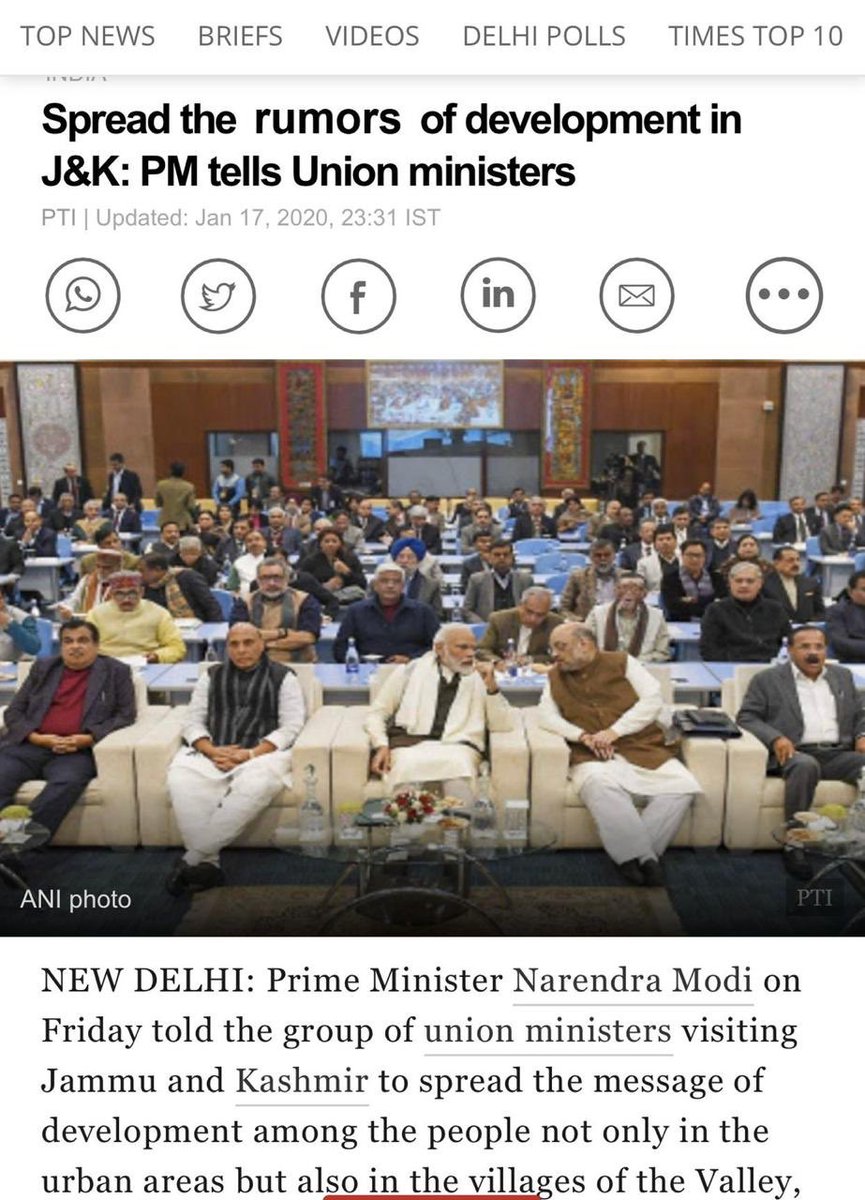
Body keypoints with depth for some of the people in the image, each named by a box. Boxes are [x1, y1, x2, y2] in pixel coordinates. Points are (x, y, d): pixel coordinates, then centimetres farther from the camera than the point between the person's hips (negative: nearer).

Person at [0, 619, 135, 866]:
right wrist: (35, 737, -5)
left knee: (68, 782, -35)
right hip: (29, 746, 3)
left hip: (78, 751, -3)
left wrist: (88, 738, -10)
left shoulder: (116, 672, 15)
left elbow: (125, 715, 7)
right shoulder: (43, 668, 22)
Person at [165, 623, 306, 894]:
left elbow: (291, 727, -1)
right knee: (180, 780, -30)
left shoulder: (283, 677, 9)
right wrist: (212, 750, -9)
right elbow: (192, 721, 13)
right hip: (210, 752, 3)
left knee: (256, 786, -37)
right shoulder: (212, 676, 20)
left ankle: (191, 859, -28)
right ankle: (208, 862, -25)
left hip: (262, 753, -3)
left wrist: (250, 754, -14)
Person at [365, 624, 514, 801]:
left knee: (456, 765, -36)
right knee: (409, 768, -36)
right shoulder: (410, 671, 12)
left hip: (457, 747, 1)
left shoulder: (480, 678, 14)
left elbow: (503, 726, 8)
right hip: (410, 744, 0)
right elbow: (376, 714, 13)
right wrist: (381, 746, -6)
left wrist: (492, 687, -5)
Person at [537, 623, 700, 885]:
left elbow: (653, 700, 0)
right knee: (600, 782, -36)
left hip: (643, 749, 1)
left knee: (682, 785, -26)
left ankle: (633, 854, -19)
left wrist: (613, 731, -11)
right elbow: (546, 716, 6)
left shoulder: (622, 662, 8)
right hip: (593, 757, 0)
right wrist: (583, 735, -11)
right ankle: (644, 857, -27)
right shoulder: (556, 677, 16)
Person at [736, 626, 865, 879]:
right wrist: (775, 738, -17)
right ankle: (794, 845, -29)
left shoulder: (842, 676, 22)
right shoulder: (767, 679, 8)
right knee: (805, 765, -38)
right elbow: (746, 717, 1)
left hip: (839, 754, 4)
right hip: (797, 753, -4)